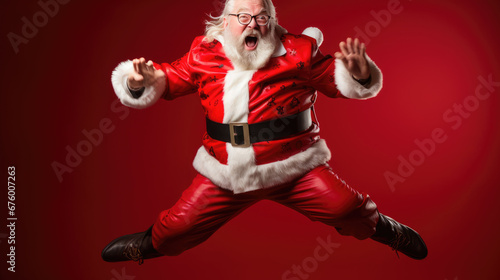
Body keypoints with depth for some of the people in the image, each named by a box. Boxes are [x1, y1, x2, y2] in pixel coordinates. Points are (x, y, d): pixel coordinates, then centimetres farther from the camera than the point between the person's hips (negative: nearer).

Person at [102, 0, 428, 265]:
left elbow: (339, 82, 3)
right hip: (227, 173, 2)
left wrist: (358, 72, -19)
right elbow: (169, 79, 9)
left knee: (346, 208, -13)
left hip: (293, 165, -1)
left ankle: (382, 229, 23)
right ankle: (151, 244, 42)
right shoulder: (204, 56, 0)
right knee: (178, 227, 5)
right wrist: (141, 81, -12)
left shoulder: (298, 51, -3)